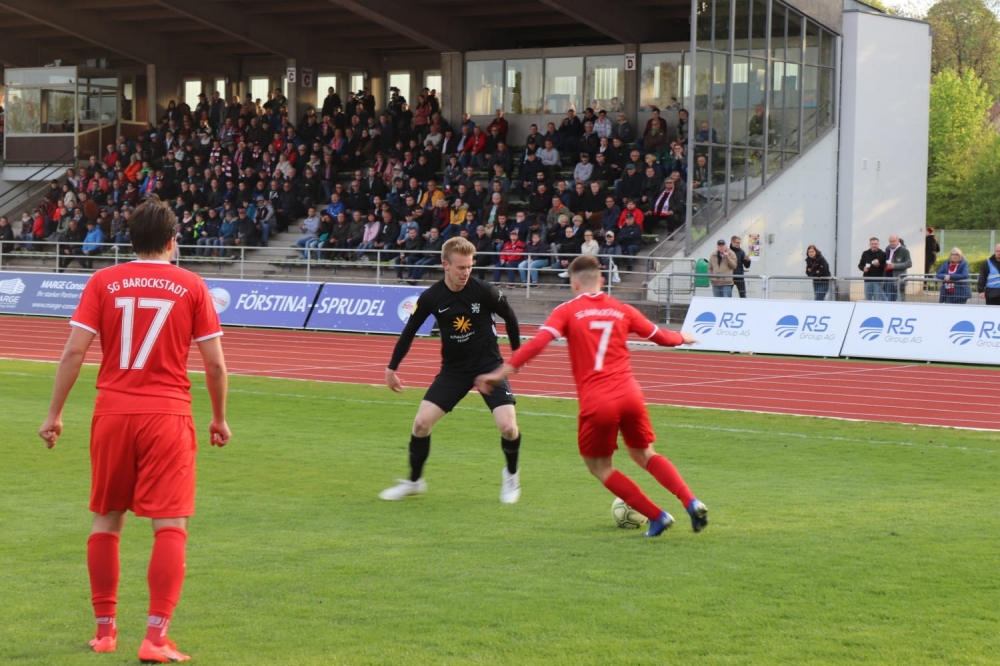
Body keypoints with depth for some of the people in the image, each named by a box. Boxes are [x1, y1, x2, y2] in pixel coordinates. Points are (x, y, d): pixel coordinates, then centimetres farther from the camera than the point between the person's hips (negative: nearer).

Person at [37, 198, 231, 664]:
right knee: (170, 526, -1)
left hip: (112, 415, 2)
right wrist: (219, 419, 12)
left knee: (106, 521, 15)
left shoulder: (103, 282, 1)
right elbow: (215, 364, -1)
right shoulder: (192, 287, -1)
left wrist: (55, 413, 4)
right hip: (168, 416, -2)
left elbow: (73, 351, -4)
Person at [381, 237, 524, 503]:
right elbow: (409, 331, 2)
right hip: (453, 369, 2)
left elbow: (509, 317, 2)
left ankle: (511, 475, 14)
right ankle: (414, 481, 16)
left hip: (489, 365, -2)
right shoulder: (431, 297, -13)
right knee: (421, 423, -8)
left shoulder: (484, 291, -17)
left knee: (508, 427, -17)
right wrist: (392, 368, 6)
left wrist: (516, 351, 11)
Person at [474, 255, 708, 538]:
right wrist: (683, 338, 45)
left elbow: (538, 343, -12)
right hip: (630, 394, 4)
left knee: (599, 466, 15)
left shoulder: (567, 311, 2)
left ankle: (657, 517, 8)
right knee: (644, 455, 23)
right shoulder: (622, 310, 12)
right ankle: (691, 502, 3)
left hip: (596, 402, -4)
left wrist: (501, 373, -15)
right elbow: (660, 336, 23)